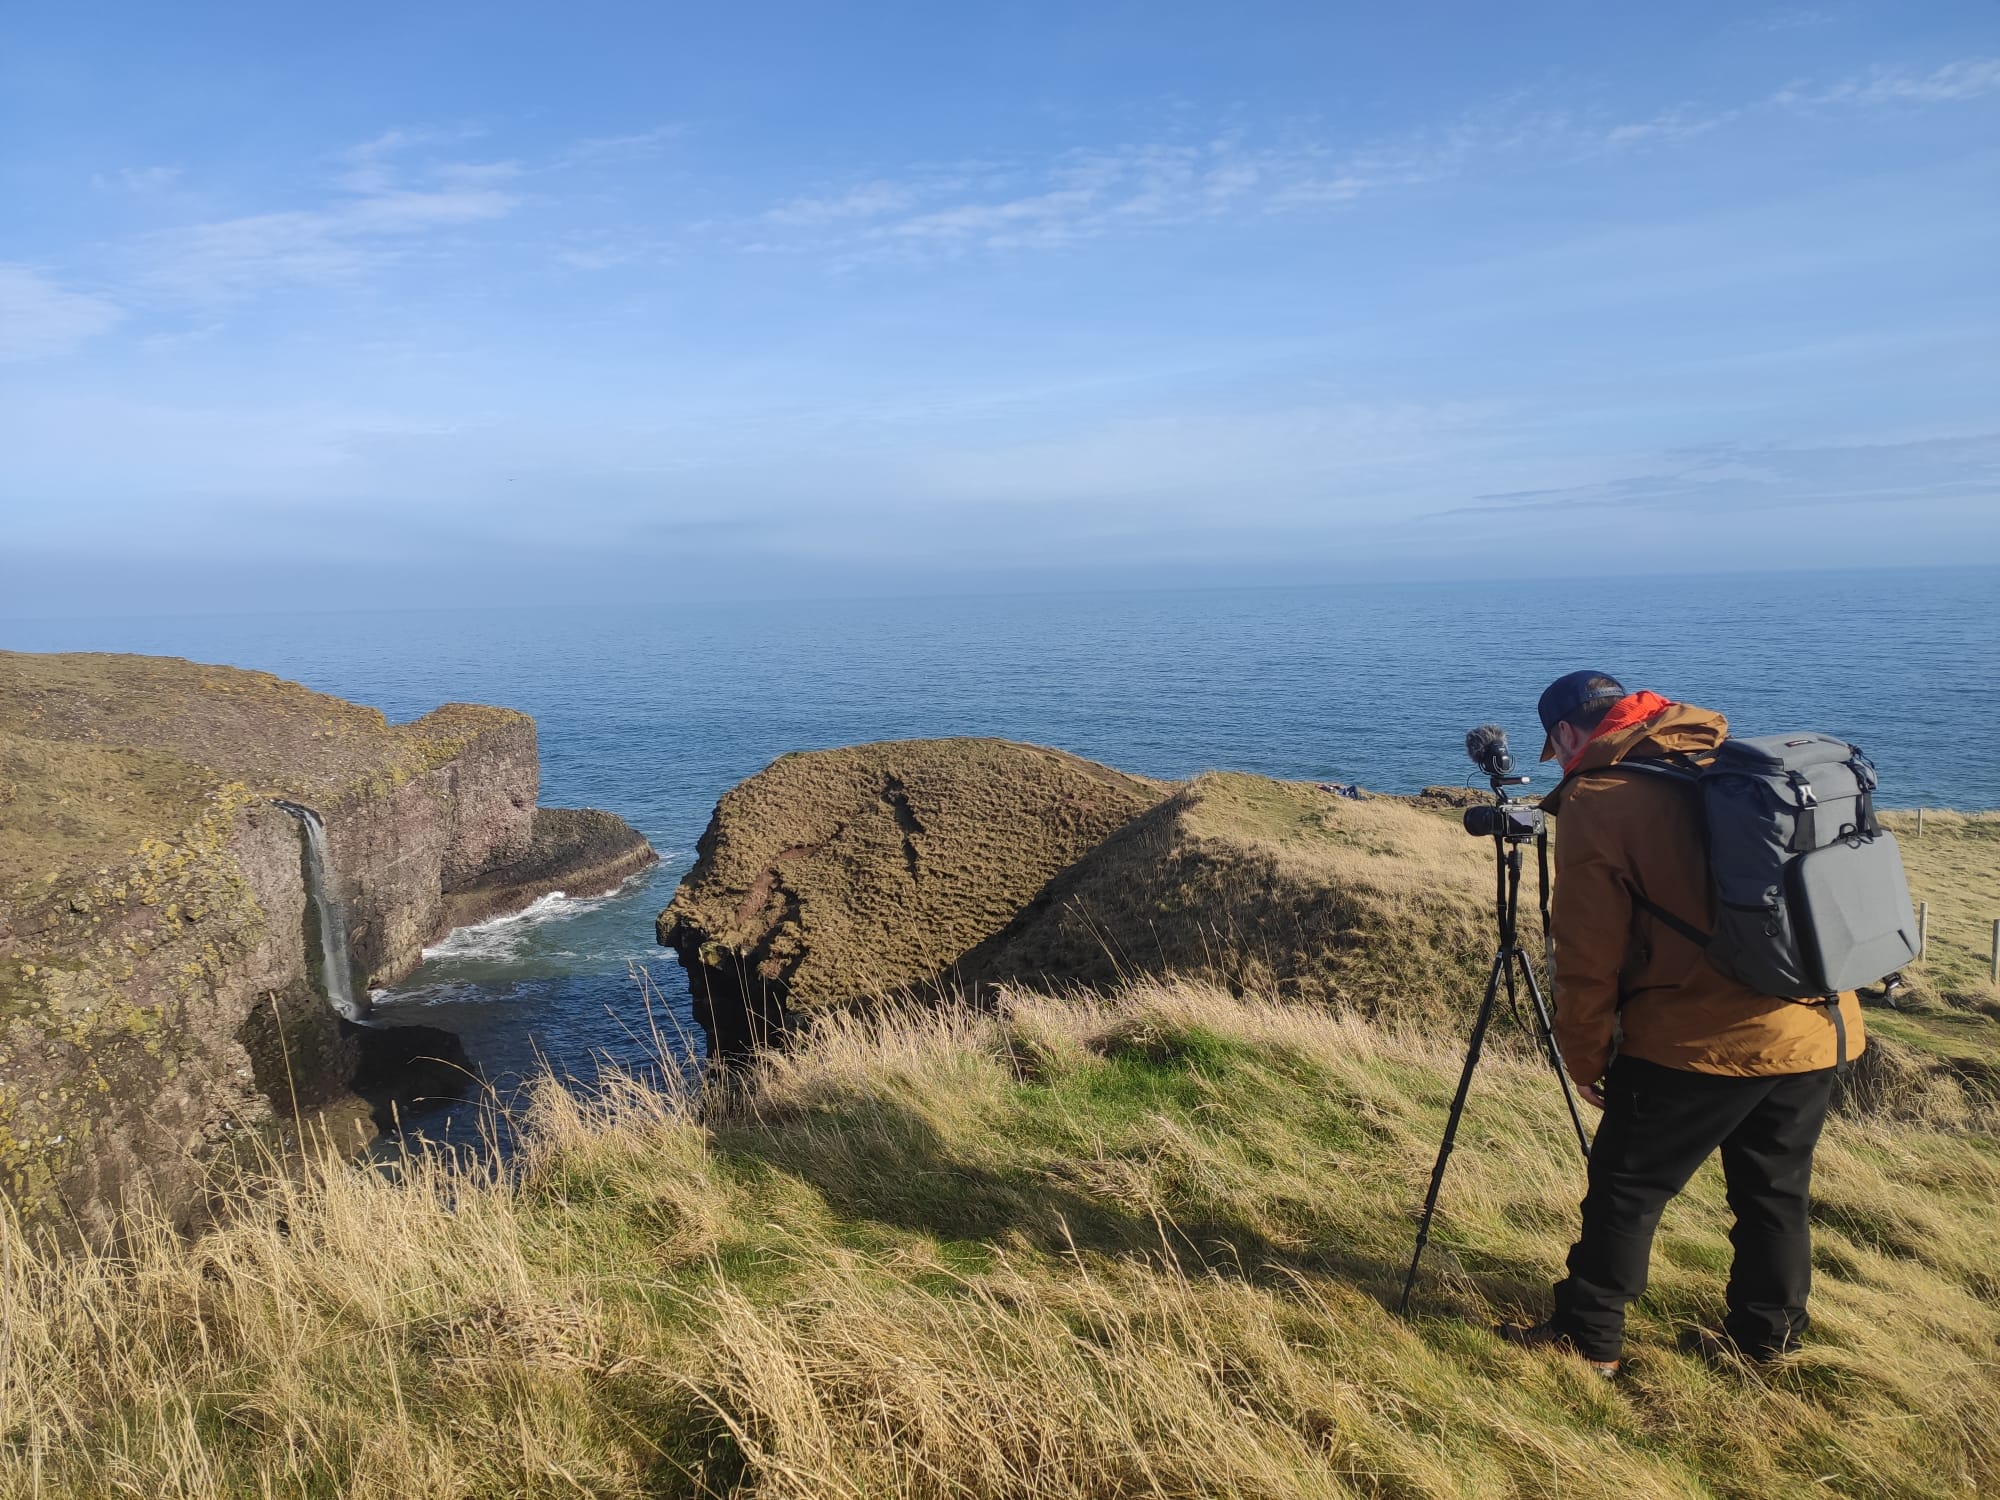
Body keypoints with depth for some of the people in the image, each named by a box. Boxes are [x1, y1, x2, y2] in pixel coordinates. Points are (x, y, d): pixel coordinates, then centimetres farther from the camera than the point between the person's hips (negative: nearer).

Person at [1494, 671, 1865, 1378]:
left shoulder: (1596, 802, -9)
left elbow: (1589, 958, -9)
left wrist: (1585, 1059, 3)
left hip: (1702, 1041, -7)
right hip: (1819, 1029, 7)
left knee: (1626, 1187, 7)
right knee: (1776, 1191, 20)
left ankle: (1588, 1337, 18)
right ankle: (1767, 1338, 33)